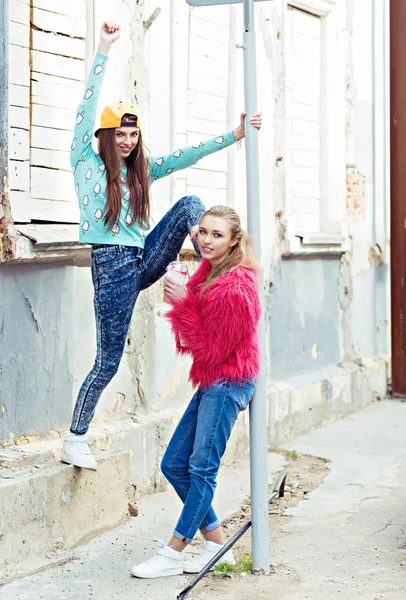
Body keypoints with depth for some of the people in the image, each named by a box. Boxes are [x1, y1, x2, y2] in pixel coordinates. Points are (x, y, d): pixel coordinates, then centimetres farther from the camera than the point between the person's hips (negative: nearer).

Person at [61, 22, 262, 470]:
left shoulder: (141, 170, 12)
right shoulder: (87, 162, -3)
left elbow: (185, 156, 9)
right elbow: (87, 108, -12)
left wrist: (233, 136, 3)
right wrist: (104, 51, -16)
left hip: (144, 259, 5)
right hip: (112, 268, -5)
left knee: (189, 205, -11)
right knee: (108, 361, -3)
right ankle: (74, 442, 9)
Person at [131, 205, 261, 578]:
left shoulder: (236, 287, -19)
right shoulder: (208, 273, 9)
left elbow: (212, 348, -15)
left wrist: (183, 303, -15)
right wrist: (180, 299, -1)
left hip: (227, 383, -10)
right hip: (211, 383, 10)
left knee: (202, 467, -6)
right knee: (174, 465, 9)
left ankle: (173, 553, 0)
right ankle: (216, 544, 16)